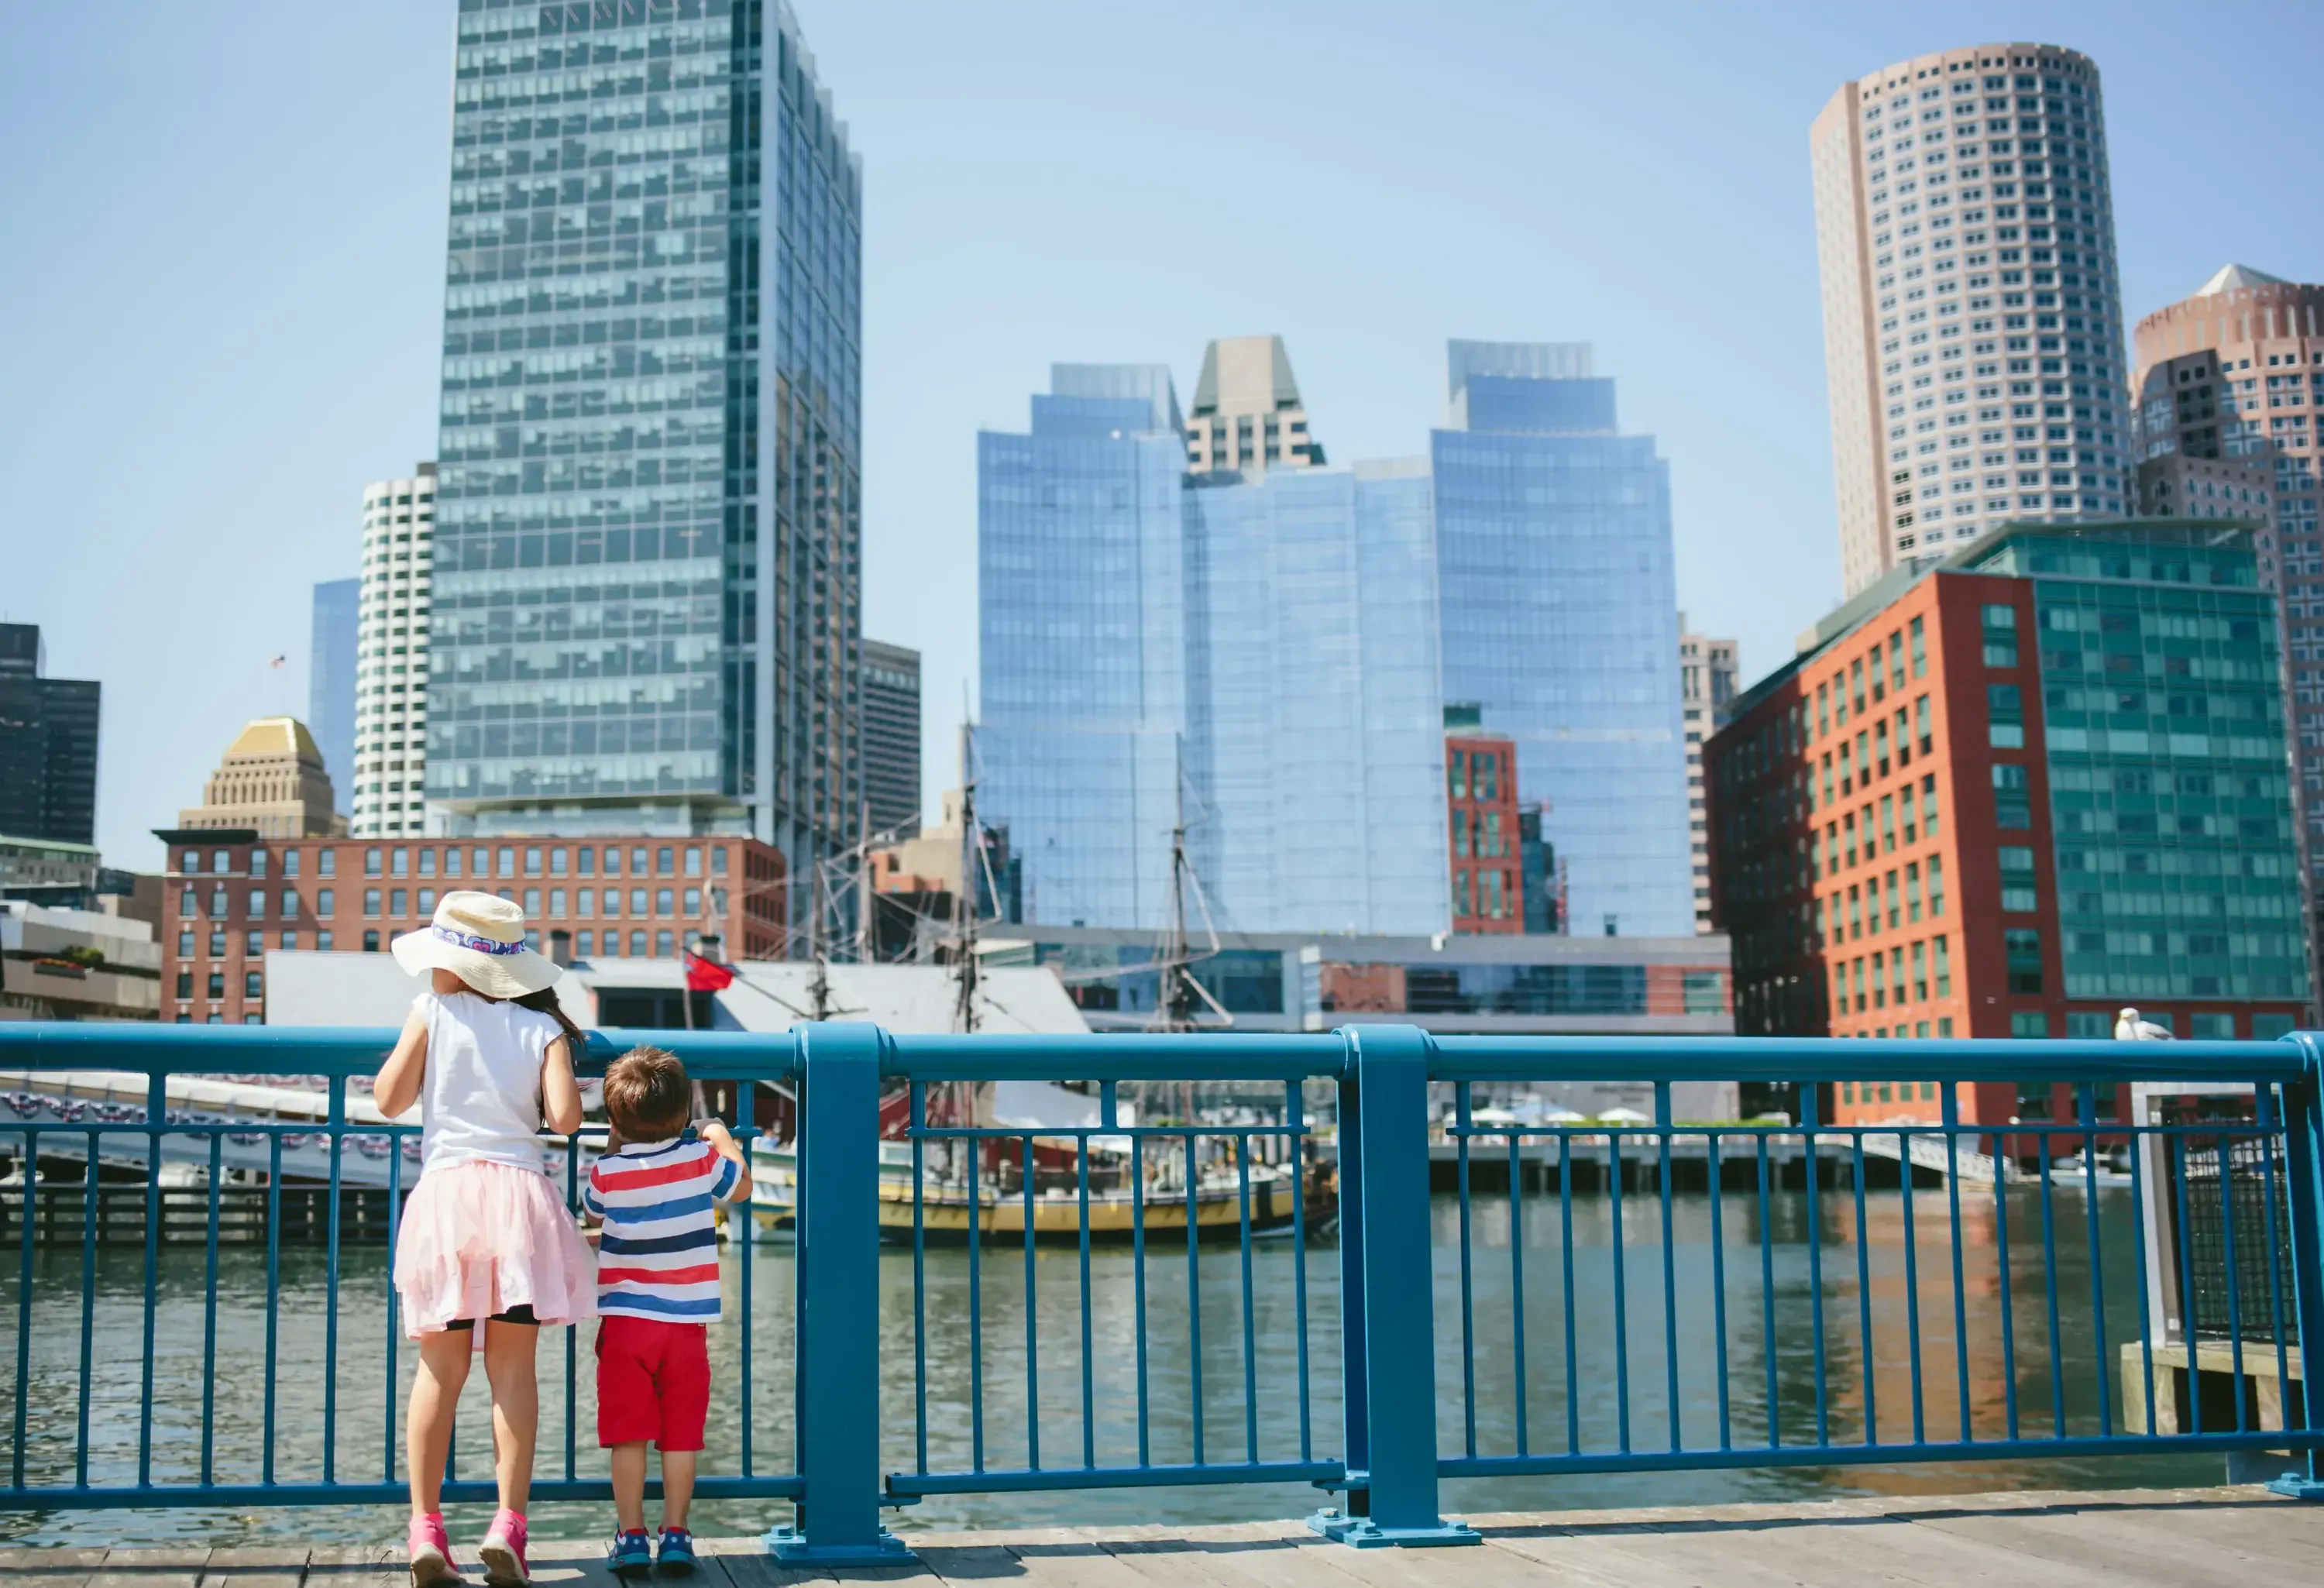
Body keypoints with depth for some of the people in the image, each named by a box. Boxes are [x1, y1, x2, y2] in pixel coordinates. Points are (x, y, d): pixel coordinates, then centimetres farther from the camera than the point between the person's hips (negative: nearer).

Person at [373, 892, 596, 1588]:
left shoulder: (431, 1012, 1)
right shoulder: (544, 1029, 4)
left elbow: (389, 1100, 2)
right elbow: (565, 1117, -6)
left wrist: (409, 1042, 16)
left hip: (445, 1192, 0)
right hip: (520, 1195, 0)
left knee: (440, 1371, 7)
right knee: (514, 1369, 5)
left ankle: (425, 1527, 7)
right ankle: (508, 1524, 0)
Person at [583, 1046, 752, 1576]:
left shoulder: (607, 1173, -4)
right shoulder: (701, 1158, -4)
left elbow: (591, 1210, 19)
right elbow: (741, 1188, 16)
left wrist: (612, 1149, 24)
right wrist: (722, 1138, 30)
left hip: (624, 1320, 0)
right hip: (687, 1322, 1)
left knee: (627, 1434, 5)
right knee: (681, 1435, 5)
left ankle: (631, 1536, 5)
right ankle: (675, 1536, 7)